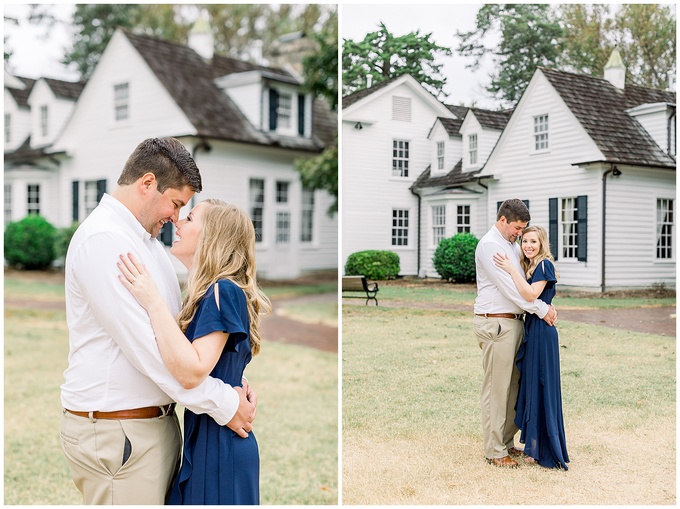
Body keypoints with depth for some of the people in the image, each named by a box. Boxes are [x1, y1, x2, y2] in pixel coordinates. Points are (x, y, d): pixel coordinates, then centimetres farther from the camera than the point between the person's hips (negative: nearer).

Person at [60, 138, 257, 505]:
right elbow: (145, 345, -23)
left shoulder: (143, 238, 14)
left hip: (156, 418, 9)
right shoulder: (103, 238, -17)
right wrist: (224, 403, -19)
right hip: (118, 429, -9)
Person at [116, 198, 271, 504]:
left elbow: (191, 372, -27)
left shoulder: (223, 291, -18)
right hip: (202, 439, 9)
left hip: (217, 446, -9)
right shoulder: (211, 293, 10)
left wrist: (152, 301, -25)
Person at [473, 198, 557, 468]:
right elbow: (509, 287, -18)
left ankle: (507, 442, 23)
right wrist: (541, 310, -14)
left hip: (514, 322, 9)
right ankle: (494, 451, 4)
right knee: (496, 388, -4)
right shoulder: (489, 245, -12)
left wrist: (546, 305, 1)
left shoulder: (513, 245, 18)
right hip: (496, 323, -9)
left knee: (512, 386, 13)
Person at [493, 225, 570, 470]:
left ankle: (542, 450, 6)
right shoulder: (529, 266, 15)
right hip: (530, 330, 9)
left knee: (540, 387, -3)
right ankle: (534, 445, 24)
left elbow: (531, 294, -25)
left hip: (542, 332, -9)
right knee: (530, 385, 14)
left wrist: (511, 270, -24)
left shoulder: (544, 265, -11)